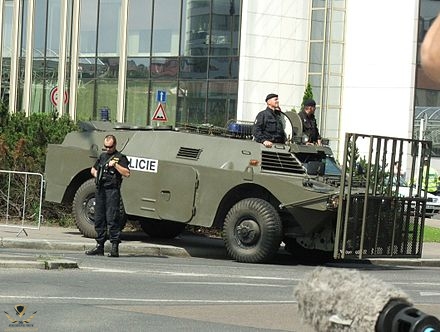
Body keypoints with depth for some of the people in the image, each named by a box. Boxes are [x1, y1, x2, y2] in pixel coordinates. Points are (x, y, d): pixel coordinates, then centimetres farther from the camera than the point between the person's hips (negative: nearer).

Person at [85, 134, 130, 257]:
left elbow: (127, 173, -12)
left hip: (112, 191, -7)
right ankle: (99, 246, 15)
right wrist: (96, 174, 12)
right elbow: (93, 170, 33)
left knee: (112, 219, -10)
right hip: (100, 190, 7)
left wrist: (115, 165, -17)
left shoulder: (120, 157, -1)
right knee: (99, 219, 9)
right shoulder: (102, 156, 20)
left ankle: (115, 248, -10)